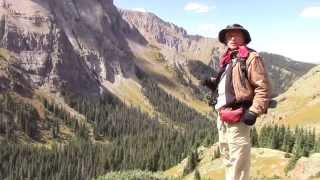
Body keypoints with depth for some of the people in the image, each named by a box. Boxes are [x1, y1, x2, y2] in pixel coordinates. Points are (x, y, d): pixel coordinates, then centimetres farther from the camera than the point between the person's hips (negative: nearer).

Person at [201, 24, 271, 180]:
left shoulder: (251, 57, -9)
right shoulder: (227, 59, 17)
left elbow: (263, 87, -14)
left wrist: (254, 111, -20)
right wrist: (212, 82, 10)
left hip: (237, 117, -9)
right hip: (222, 115, 9)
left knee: (238, 159, -7)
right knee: (226, 157, 19)